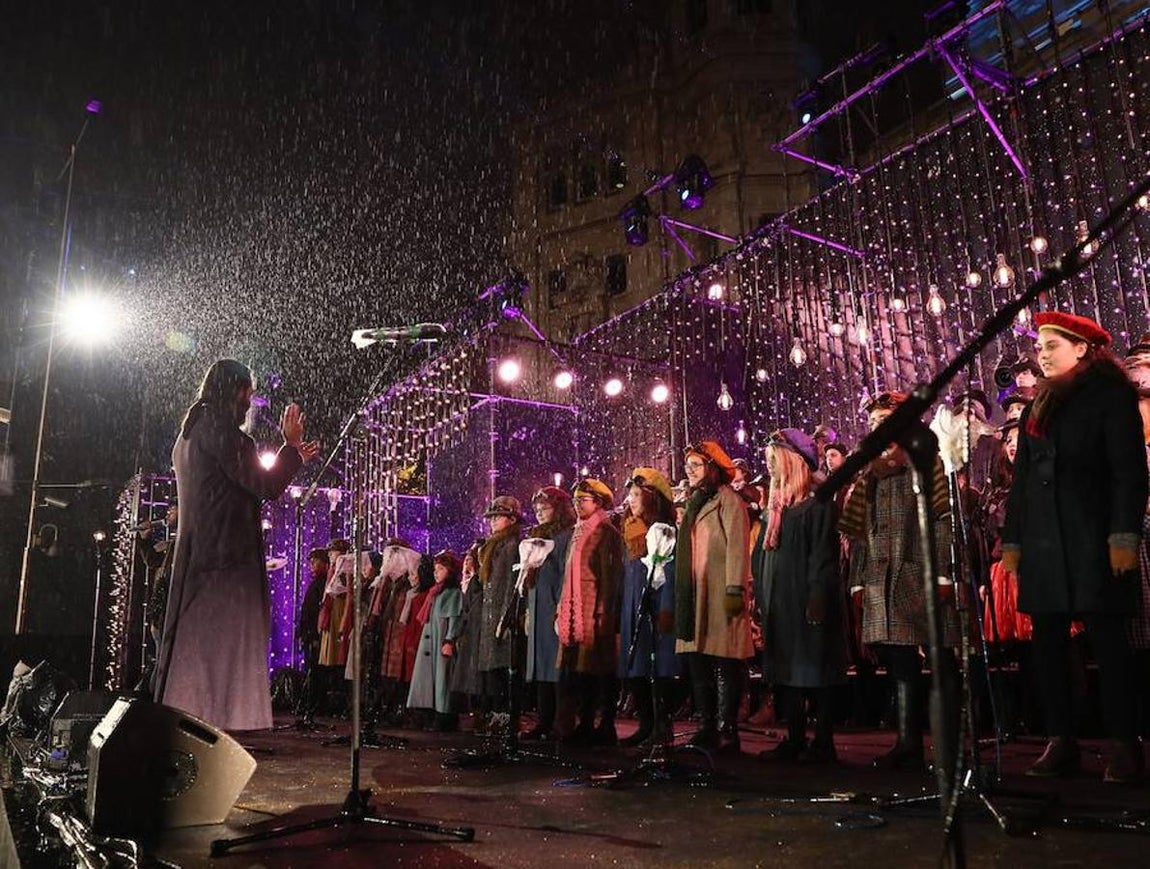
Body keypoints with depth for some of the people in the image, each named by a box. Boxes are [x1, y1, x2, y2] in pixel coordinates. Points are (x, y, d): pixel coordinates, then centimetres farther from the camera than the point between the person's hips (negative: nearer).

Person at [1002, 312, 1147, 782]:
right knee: (1048, 644, 4)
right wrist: (1012, 540, 13)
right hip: (1043, 544, 6)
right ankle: (1060, 742, 10)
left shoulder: (1111, 395, 2)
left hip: (1092, 541, -6)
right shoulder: (1037, 408, 19)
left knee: (1108, 639, -3)